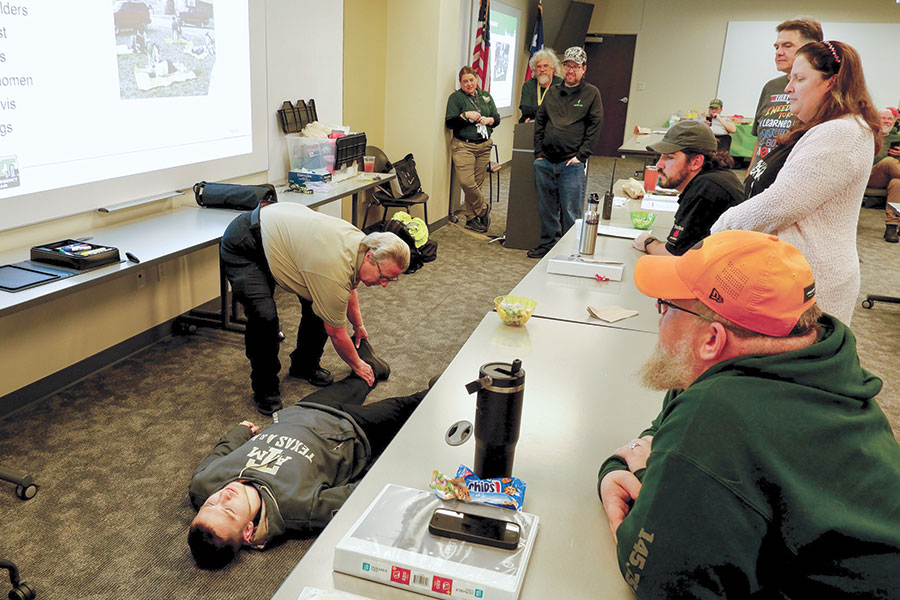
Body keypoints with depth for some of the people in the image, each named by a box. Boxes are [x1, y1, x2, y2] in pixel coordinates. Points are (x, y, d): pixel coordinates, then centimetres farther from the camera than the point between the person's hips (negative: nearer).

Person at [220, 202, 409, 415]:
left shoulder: (359, 241, -10)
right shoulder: (335, 270, -35)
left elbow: (349, 289, 14)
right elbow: (336, 334, -20)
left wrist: (358, 326, 24)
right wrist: (357, 365, -5)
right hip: (242, 247, -9)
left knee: (320, 304, 3)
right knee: (264, 316, -25)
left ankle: (304, 366, 24)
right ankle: (264, 388, -4)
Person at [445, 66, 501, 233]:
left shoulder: (485, 96, 17)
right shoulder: (455, 97, 3)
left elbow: (497, 118, 16)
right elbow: (449, 122, -5)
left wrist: (488, 120, -5)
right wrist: (466, 115, -16)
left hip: (484, 146, 4)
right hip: (463, 146, -4)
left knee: (477, 183, 4)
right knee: (466, 182, -16)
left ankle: (472, 218, 15)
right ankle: (483, 209, 6)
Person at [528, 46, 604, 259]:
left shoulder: (591, 94, 3)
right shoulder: (553, 92, 14)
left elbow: (595, 127, -2)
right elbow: (539, 122, 14)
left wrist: (581, 155, -10)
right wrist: (538, 153, 5)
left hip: (571, 163, -4)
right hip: (545, 162, 4)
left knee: (570, 211, -1)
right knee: (546, 208, 11)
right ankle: (548, 243, 24)